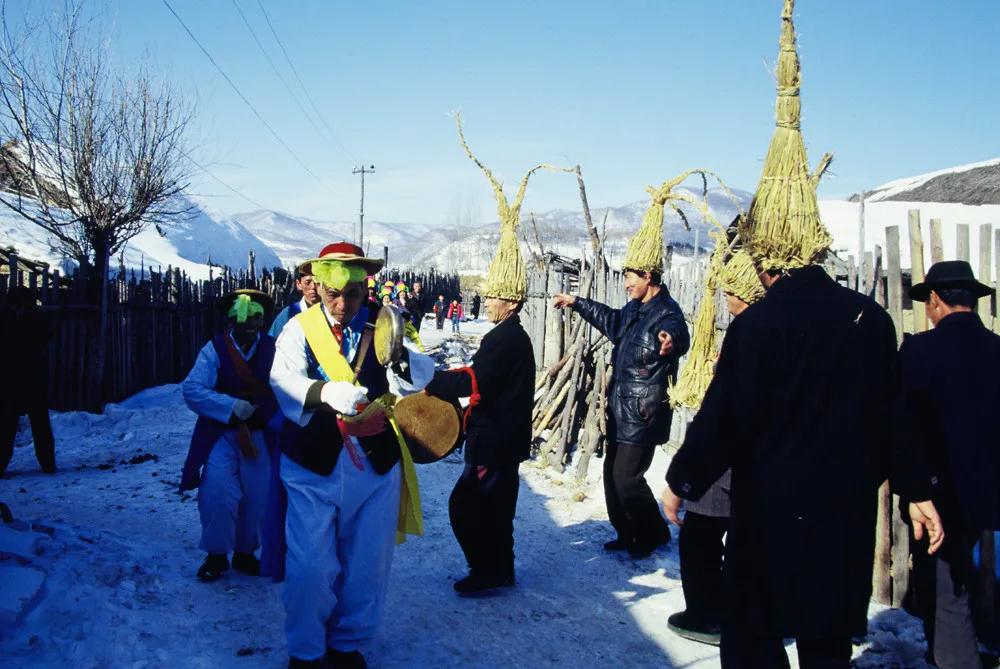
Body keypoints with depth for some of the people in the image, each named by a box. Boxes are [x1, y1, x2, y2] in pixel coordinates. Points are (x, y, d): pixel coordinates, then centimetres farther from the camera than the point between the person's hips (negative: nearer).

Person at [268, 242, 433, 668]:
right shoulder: (300, 329, 0)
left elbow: (418, 379, -10)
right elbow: (284, 382, -16)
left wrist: (399, 356, -33)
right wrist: (326, 393, -38)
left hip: (376, 464, 2)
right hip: (313, 463, -2)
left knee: (367, 566, 11)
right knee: (310, 567, -4)